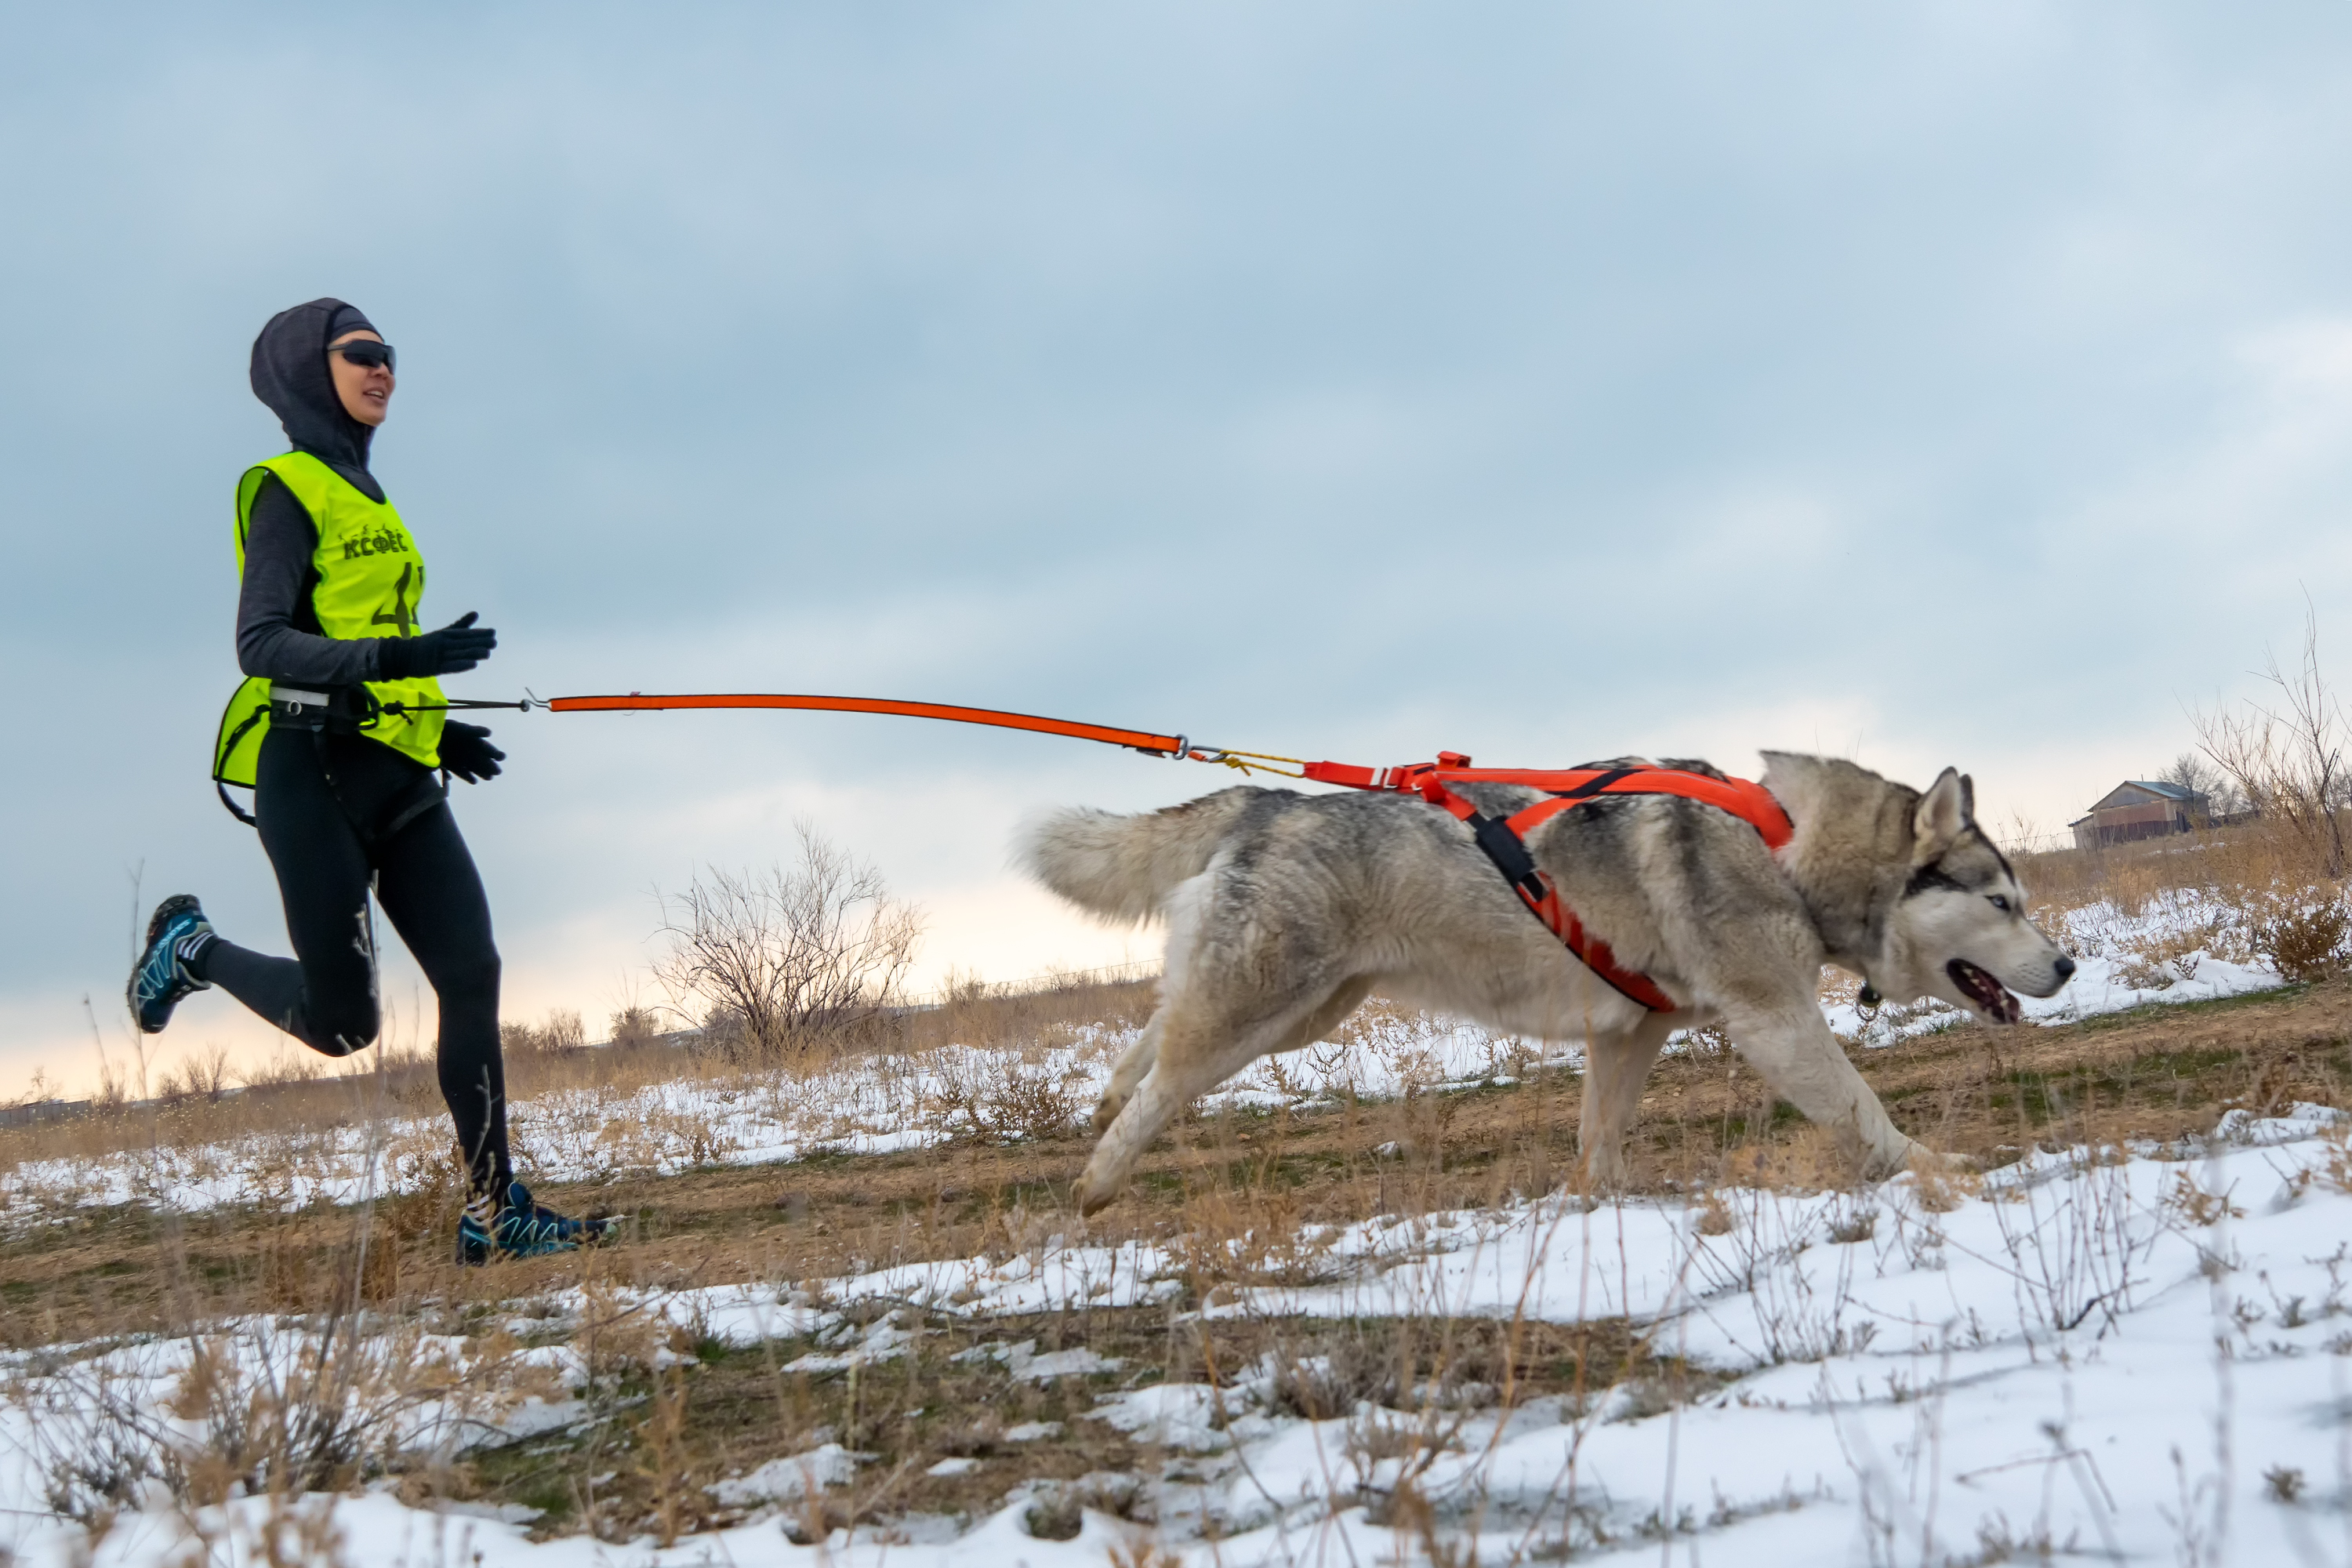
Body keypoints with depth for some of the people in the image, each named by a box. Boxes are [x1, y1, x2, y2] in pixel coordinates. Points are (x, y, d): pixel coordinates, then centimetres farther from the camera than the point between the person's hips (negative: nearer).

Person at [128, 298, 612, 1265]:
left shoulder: (362, 496, 21)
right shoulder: (287, 491, -6)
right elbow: (263, 645, -17)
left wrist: (435, 725, 17)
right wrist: (396, 658, -30)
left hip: (400, 782, 8)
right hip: (317, 780, -8)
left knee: (472, 974, -6)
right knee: (342, 1021, -5)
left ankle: (492, 1212, -3)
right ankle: (192, 948, 23)